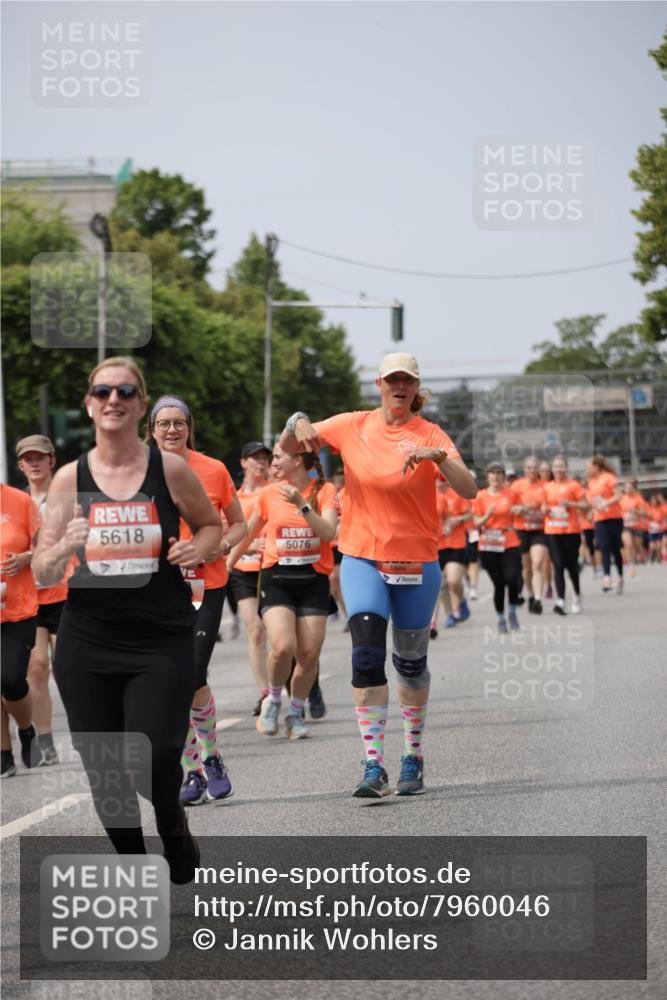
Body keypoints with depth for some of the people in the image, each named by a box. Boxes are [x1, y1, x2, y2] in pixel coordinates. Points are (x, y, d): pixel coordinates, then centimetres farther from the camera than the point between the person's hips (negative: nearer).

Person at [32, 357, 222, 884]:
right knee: (104, 771, 4)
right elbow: (42, 572, 4)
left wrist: (197, 549, -6)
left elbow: (212, 523, 16)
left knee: (154, 759, -14)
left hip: (163, 642, -2)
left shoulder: (170, 469, -1)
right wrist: (65, 548, -18)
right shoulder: (70, 478, 3)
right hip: (87, 643, 2)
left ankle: (174, 826, 19)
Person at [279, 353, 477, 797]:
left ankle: (414, 759, 28)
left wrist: (437, 456, -33)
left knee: (411, 662, 11)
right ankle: (374, 766, -17)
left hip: (416, 563, -1)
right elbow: (287, 446, 11)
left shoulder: (430, 435, -4)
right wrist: (298, 423, -12)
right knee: (367, 655, -16)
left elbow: (469, 489, -16)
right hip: (363, 559, 1)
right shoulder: (352, 426, 3)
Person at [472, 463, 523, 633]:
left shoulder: (511, 493, 5)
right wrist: (487, 515, -16)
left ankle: (512, 612, 8)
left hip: (510, 543, 0)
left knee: (512, 578, -16)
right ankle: (501, 618, 17)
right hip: (489, 546, 0)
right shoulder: (480, 496, 2)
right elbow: (477, 524, 0)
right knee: (498, 584, 0)